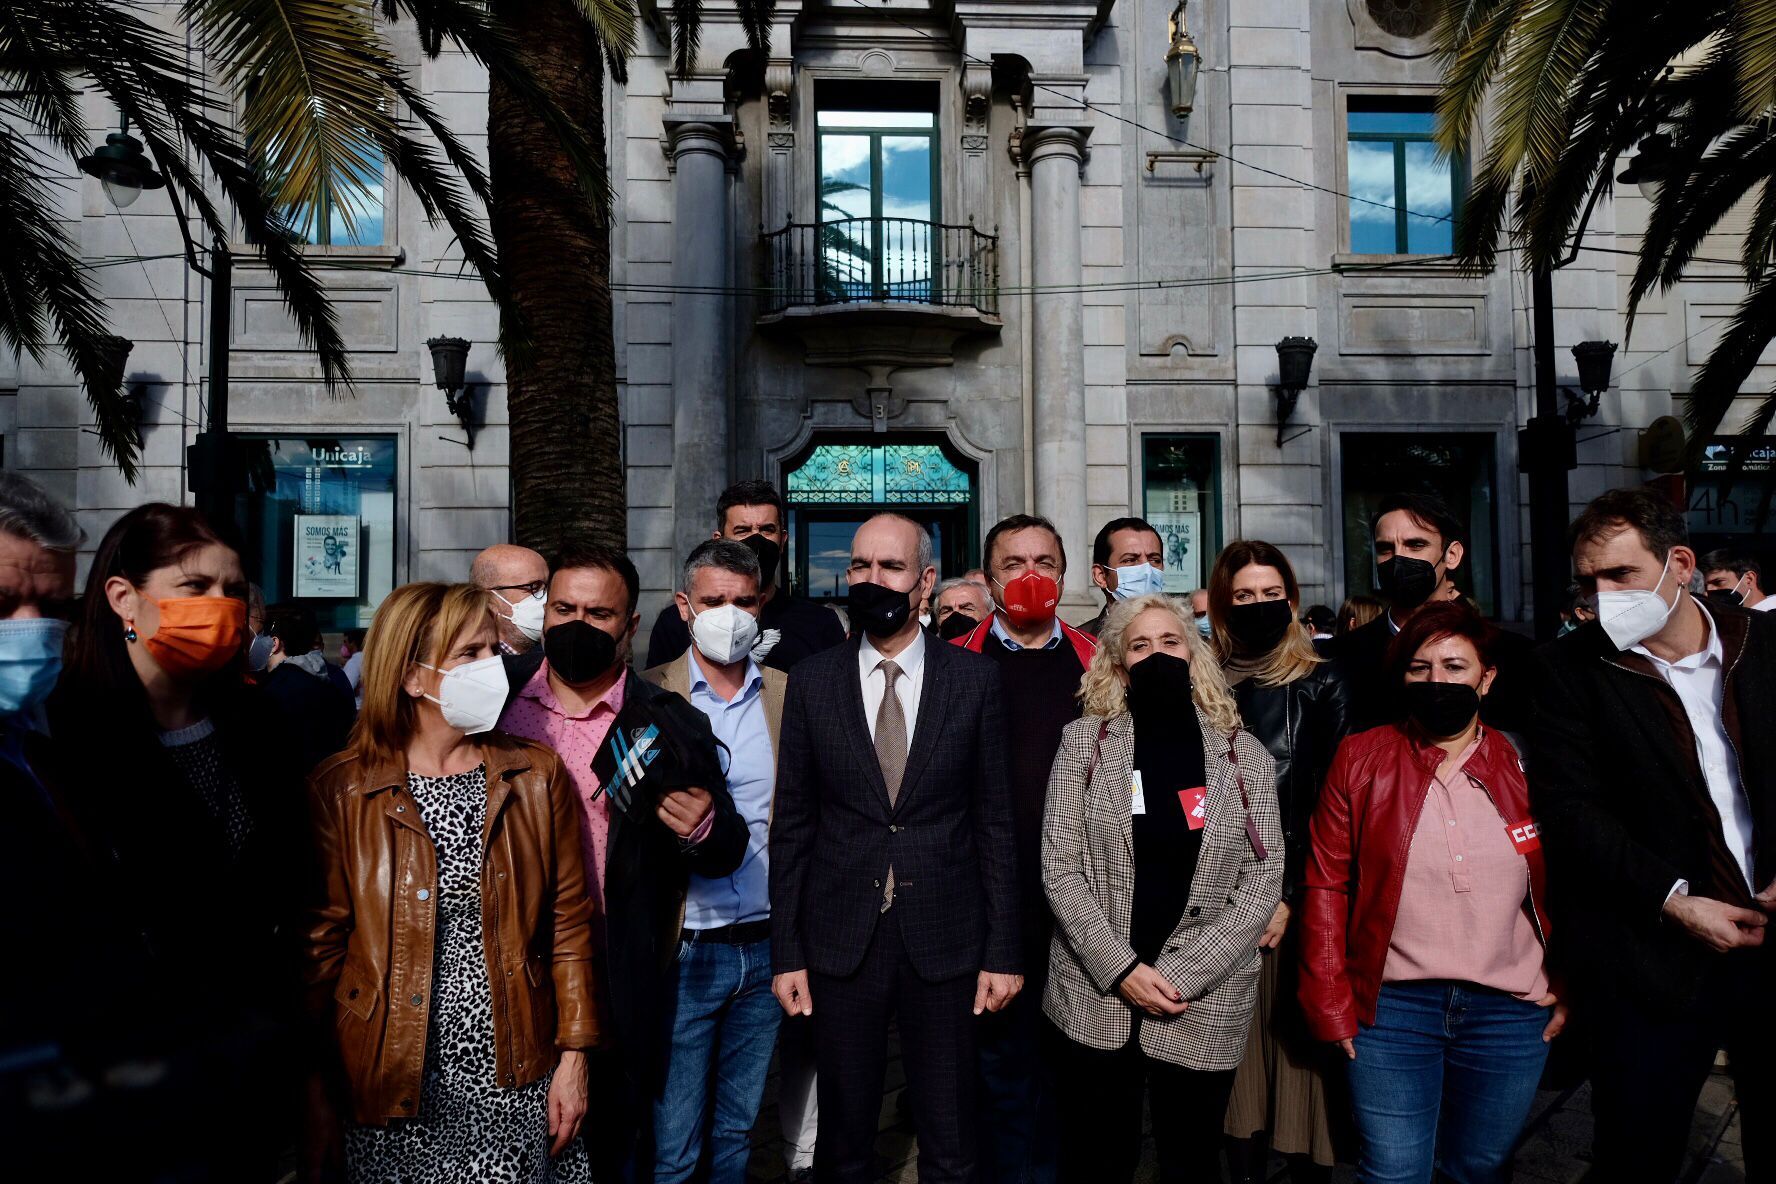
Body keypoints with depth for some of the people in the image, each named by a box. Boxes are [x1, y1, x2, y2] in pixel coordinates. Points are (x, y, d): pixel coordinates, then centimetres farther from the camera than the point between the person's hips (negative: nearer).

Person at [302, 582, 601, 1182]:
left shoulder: (537, 774, -1)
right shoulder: (341, 789, -5)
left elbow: (569, 924, 1)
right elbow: (321, 942, -2)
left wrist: (574, 1058, -2)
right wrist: (316, 1090, -3)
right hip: (395, 1086, -1)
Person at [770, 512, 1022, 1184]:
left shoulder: (976, 681, -1)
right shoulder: (812, 681, 1)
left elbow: (995, 822, 1)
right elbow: (792, 826, 2)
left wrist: (1003, 951, -1)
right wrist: (786, 953, 0)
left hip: (944, 943, 0)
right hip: (841, 943, 1)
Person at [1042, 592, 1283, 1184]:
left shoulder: (1245, 755, 2)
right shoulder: (1083, 741, 1)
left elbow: (1263, 880, -2)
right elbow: (1059, 868, -3)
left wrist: (1182, 977, -11)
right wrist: (1121, 968, -13)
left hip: (1205, 1004, 1)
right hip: (1094, 997, 0)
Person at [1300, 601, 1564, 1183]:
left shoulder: (1525, 766, 3)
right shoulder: (1361, 759, -2)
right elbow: (1326, 884, -1)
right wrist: (1330, 1003, -3)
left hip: (1511, 1013, 2)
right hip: (1390, 1007, -2)